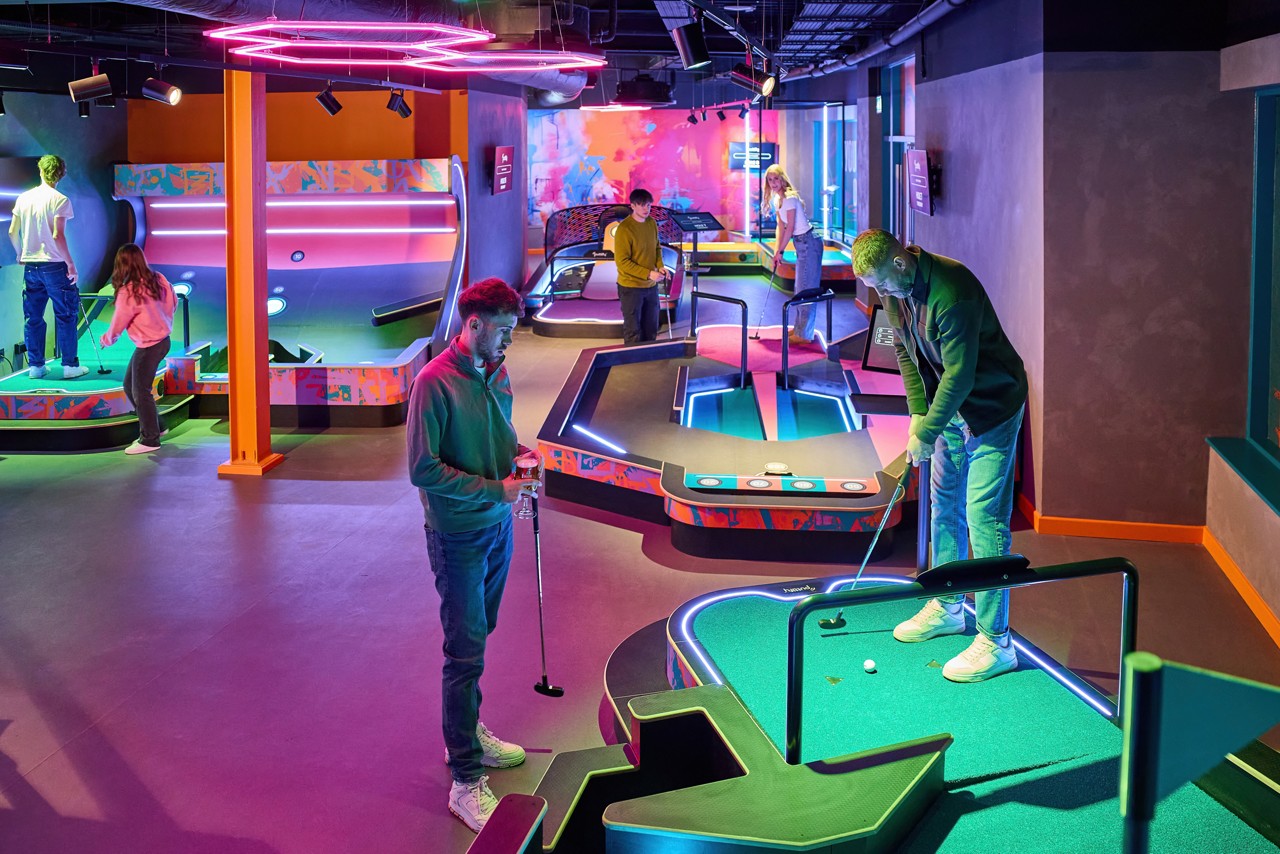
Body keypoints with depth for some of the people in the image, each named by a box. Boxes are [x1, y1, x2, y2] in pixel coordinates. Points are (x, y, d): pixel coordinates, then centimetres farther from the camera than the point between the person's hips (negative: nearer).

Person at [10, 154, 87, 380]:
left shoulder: (24, 198, 6)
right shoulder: (59, 200, -9)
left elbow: (12, 232, 7)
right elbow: (58, 235, -17)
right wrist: (71, 264, -11)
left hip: (30, 266, 5)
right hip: (54, 265, -5)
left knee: (33, 317, 10)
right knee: (65, 316, 3)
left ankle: (35, 366, 14)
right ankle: (70, 365, 3)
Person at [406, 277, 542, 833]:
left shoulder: (497, 374, 4)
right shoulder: (435, 382, -19)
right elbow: (424, 469, -20)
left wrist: (518, 453, -2)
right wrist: (495, 489, -22)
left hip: (497, 526, 7)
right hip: (458, 535, -7)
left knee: (478, 636, 20)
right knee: (466, 653, -4)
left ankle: (468, 733, 38)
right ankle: (467, 782, 4)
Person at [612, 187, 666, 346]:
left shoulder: (652, 223, 2)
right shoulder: (624, 229, -19)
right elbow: (622, 261, -21)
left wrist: (660, 266, -5)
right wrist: (648, 274, -23)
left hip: (651, 285, 7)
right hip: (631, 287, -7)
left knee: (651, 328, 16)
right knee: (633, 330, 4)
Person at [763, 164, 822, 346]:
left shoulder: (789, 198, -18)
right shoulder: (777, 200, 10)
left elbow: (790, 227, -18)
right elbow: (781, 227, 11)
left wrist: (781, 251, -12)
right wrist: (776, 251, 3)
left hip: (809, 242, -10)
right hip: (801, 244, 10)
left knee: (806, 288, -7)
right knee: (800, 287, 16)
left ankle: (804, 334, -5)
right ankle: (799, 328, 26)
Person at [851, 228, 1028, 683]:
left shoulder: (951, 292, -31)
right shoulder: (894, 290, -3)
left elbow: (960, 373, -29)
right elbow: (905, 349, 9)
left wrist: (927, 432, -20)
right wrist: (918, 412, 0)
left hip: (991, 407, -9)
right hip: (949, 405, 9)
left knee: (984, 517, -11)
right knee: (945, 506, 17)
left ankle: (995, 641, -7)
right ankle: (947, 607, 34)